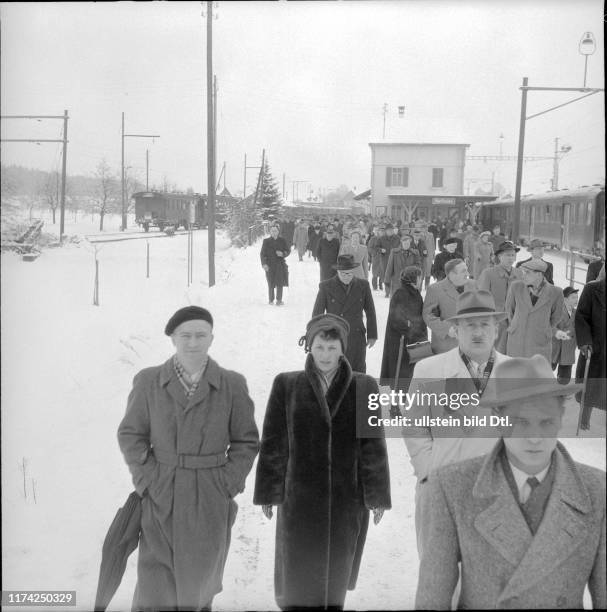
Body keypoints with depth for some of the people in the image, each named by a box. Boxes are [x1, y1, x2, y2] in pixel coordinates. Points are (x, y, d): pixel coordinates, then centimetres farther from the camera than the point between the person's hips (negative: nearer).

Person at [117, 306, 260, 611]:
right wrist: (146, 477, -3)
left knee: (199, 580, 16)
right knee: (154, 587, 1)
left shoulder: (232, 385, -1)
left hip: (210, 503, 1)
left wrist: (228, 482, -5)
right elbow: (130, 435, 7)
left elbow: (246, 441, 5)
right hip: (159, 500, 0)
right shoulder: (148, 381, -1)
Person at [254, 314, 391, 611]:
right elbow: (273, 444, 0)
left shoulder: (363, 387, -2)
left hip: (348, 498, 1)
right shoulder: (287, 385, -3)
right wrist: (268, 492, 0)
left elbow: (373, 446, 1)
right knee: (298, 569, 7)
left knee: (337, 569, 15)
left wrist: (377, 495, 2)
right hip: (300, 497, -1)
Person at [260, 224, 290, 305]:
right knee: (271, 284, 1)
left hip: (280, 264, 1)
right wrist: (264, 264, -11)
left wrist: (282, 254, -12)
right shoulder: (266, 241, 2)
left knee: (280, 283, -3)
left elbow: (288, 250, 10)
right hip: (270, 265, -1)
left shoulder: (282, 240, 5)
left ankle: (279, 300, 7)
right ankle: (271, 300, 15)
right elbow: (262, 254, 1)